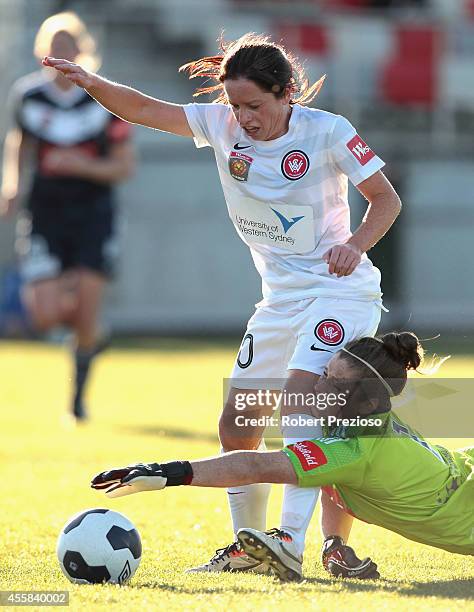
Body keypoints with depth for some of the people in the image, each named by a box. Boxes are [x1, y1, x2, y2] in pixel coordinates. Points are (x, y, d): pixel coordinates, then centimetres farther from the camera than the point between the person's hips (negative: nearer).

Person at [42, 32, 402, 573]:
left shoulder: (326, 132, -14)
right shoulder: (221, 124, -2)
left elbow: (385, 198, -6)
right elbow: (145, 110, -3)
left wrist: (356, 244, -23)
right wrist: (92, 83, -20)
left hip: (341, 291, -6)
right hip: (280, 300, 6)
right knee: (236, 428, 6)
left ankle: (291, 545, -30)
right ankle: (247, 546, 24)